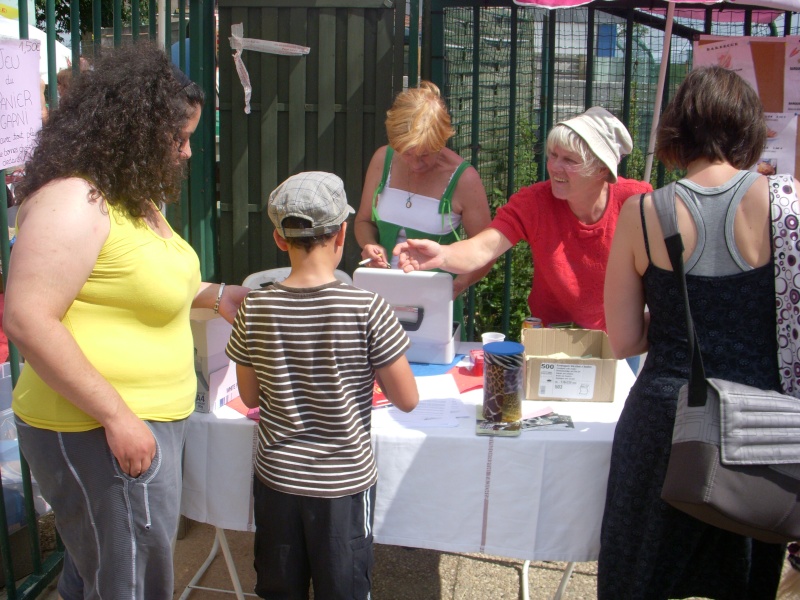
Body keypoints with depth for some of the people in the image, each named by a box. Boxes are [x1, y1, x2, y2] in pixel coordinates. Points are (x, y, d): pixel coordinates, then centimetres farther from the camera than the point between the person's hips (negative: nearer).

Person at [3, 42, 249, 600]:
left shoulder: (134, 195, 11)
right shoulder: (73, 201, -21)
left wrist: (215, 295, 12)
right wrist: (117, 418, -26)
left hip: (148, 421, 10)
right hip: (101, 433, -10)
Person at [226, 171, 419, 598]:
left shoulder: (254, 310, -9)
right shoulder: (368, 309, -17)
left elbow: (250, 397, 4)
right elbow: (407, 400, -10)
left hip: (276, 480, 3)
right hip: (344, 483, -2)